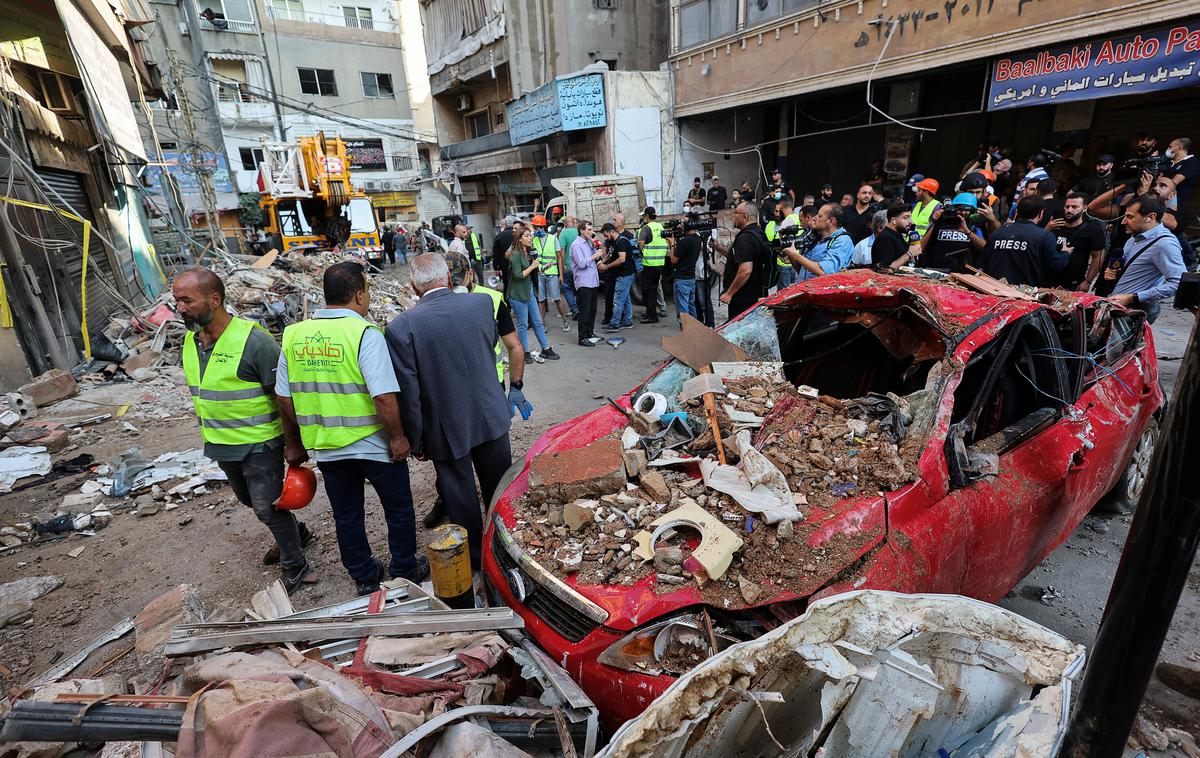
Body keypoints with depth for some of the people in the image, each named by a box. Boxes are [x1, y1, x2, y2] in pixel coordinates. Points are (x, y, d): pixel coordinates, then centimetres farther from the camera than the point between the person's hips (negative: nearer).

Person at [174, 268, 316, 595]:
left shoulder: (254, 340, -24)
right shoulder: (191, 340, 0)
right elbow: (202, 392, 15)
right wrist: (210, 433, 21)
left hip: (259, 443, -8)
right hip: (221, 444, 8)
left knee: (267, 507, 2)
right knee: (249, 499, 24)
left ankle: (295, 567, 22)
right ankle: (296, 533, 46)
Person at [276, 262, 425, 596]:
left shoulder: (293, 334, -1)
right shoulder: (364, 333, -18)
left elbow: (284, 398, 5)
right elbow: (384, 396, -24)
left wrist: (293, 444, 16)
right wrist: (398, 437, -11)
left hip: (325, 447, 5)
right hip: (374, 445, -5)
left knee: (346, 515, 20)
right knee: (398, 508, 16)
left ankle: (364, 576, 35)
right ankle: (405, 571, 31)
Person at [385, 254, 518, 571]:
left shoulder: (401, 327, -18)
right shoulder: (483, 303, -10)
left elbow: (408, 393, -14)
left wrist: (416, 441, -3)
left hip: (447, 429, -3)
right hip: (491, 417, 3)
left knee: (461, 498, 16)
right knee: (499, 490, 22)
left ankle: (474, 559, 35)